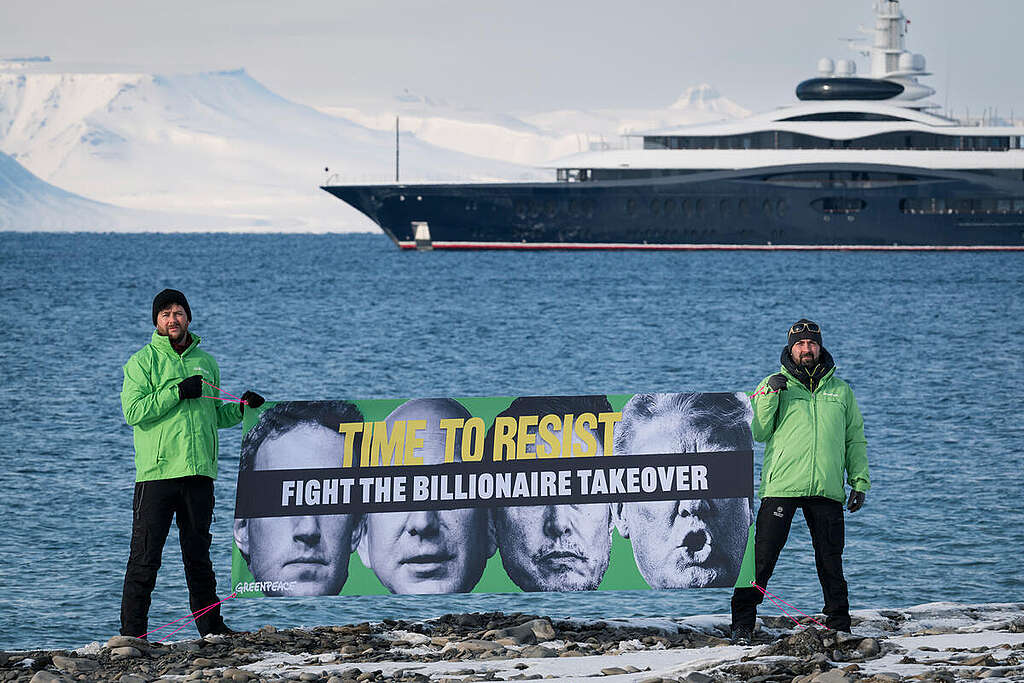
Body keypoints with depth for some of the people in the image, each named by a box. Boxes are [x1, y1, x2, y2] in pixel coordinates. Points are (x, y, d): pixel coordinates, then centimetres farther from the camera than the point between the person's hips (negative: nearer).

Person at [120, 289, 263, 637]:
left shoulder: (206, 362, 17)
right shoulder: (143, 362, 1)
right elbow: (133, 411, -12)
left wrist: (241, 408, 5)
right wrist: (177, 392, -16)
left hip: (199, 471, 5)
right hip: (157, 471, -5)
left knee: (198, 553, 12)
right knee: (145, 556, -5)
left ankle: (210, 625, 18)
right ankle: (132, 632, -3)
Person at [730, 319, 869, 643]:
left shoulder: (840, 390, 15)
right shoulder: (773, 385, 9)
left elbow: (855, 440, 19)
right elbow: (758, 432, 0)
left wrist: (859, 481, 11)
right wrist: (769, 396, -12)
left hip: (827, 491, 2)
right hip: (780, 486, -2)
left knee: (831, 561, 5)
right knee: (762, 556, -7)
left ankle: (839, 625, 14)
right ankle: (742, 623, -3)